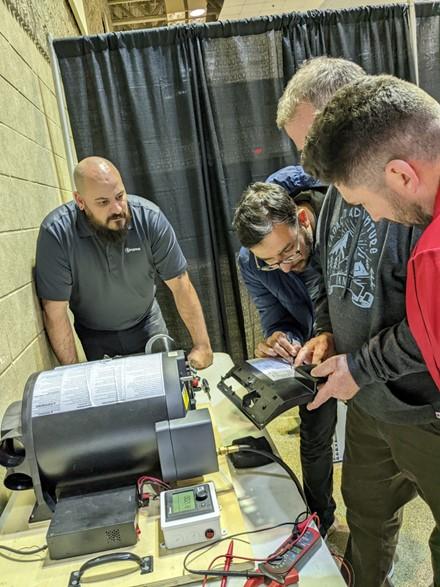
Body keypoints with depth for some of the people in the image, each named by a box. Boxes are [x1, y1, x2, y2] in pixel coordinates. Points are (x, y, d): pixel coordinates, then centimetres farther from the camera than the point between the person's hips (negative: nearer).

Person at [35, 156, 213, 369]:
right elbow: (55, 311, -21)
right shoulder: (56, 233, -26)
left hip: (147, 324, 1)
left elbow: (180, 284, -18)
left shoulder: (149, 217, -23)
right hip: (95, 335, -1)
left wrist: (202, 345, -21)